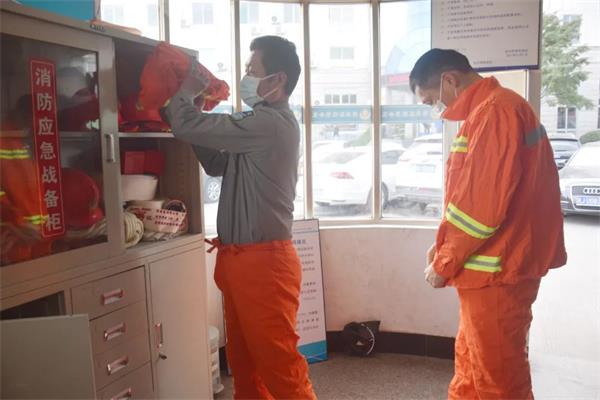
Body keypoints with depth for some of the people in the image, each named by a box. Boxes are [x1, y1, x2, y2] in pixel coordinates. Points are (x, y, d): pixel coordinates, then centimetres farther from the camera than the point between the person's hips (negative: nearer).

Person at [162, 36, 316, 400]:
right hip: (242, 259, 10)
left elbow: (186, 126, -20)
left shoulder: (270, 123, -18)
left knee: (280, 367, 0)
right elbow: (218, 164, 22)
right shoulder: (266, 122, 16)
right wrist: (197, 103, 12)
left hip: (263, 260, -10)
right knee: (245, 363, 18)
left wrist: (181, 92, 2)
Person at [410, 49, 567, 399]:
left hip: (496, 271, -10)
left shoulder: (495, 111, -18)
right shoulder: (486, 111, 15)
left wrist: (445, 263, -12)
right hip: (490, 267, 10)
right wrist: (446, 247, 11)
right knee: (471, 365, 21)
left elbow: (482, 203, -24)